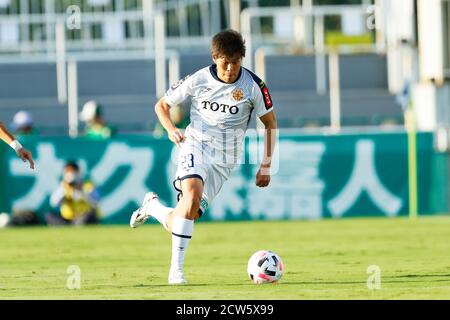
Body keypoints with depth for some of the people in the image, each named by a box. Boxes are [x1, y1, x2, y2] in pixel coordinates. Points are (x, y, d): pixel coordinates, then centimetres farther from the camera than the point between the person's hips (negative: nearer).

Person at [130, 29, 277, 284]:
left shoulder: (253, 85, -7)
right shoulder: (198, 80, -6)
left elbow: (270, 123, 5)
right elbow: (162, 105, 7)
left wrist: (266, 166, 1)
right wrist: (171, 129, -14)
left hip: (224, 160, 1)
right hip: (196, 147, -1)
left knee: (179, 224, -5)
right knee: (192, 195, -32)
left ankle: (152, 205, 31)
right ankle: (177, 268, -26)